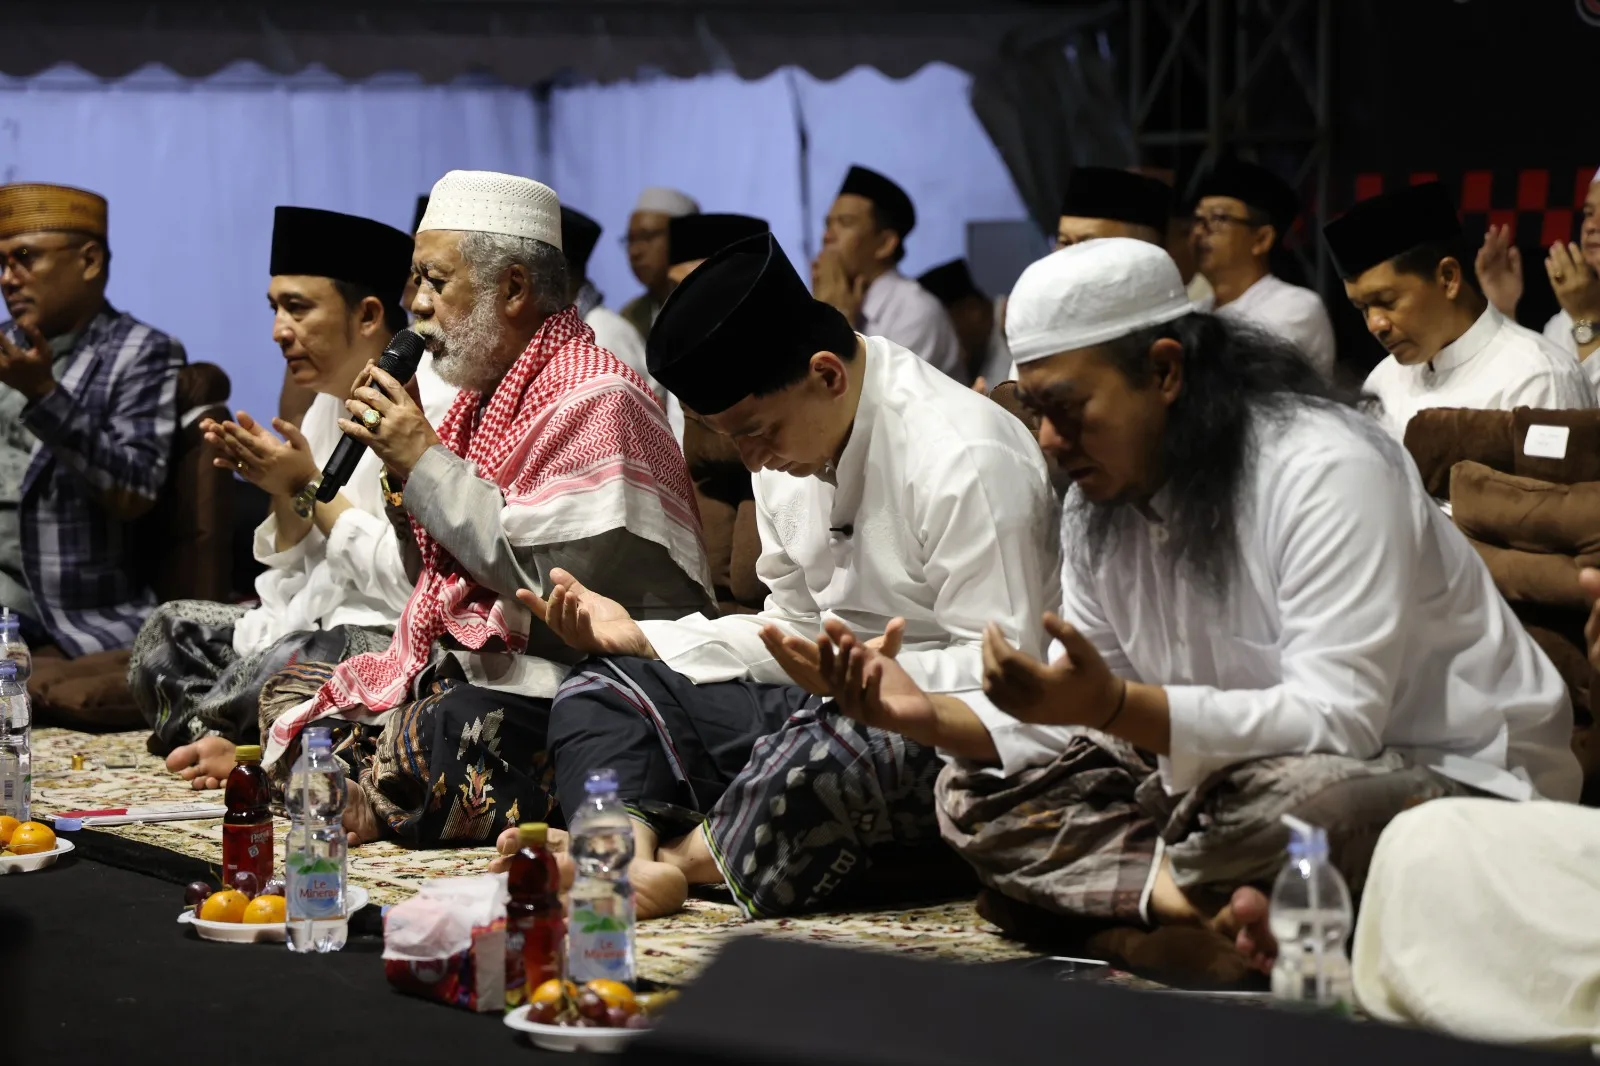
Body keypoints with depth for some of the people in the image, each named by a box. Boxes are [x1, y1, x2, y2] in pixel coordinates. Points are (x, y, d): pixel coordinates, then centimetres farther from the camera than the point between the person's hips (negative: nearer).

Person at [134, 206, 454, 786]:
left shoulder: (435, 406, -15)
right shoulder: (329, 403, 13)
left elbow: (411, 582, -23)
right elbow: (297, 581, 14)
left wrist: (310, 487, -14)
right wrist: (284, 492, -4)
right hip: (327, 622, 9)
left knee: (296, 658, -32)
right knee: (169, 631, 2)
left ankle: (198, 729, -6)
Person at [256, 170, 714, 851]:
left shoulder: (594, 400, -14)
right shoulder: (487, 394, 15)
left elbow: (557, 581, -24)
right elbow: (443, 576, 21)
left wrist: (425, 462, -17)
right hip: (473, 665, 10)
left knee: (441, 734, -36)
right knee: (291, 693, 6)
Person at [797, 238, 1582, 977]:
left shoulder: (1324, 470, -21)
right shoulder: (1099, 508, 4)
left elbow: (1336, 725, -28)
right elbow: (1083, 717, 6)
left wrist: (1112, 705, -37)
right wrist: (935, 717, -12)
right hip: (1236, 776, 8)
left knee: (1273, 800, -41)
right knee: (976, 797, -5)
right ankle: (1213, 901, -22)